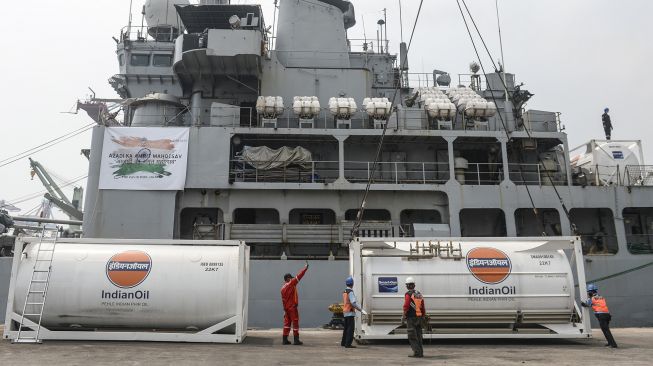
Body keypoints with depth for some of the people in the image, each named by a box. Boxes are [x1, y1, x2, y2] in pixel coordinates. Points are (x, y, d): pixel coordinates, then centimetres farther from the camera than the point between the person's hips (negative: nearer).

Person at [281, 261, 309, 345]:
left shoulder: (283, 288, 11)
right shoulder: (291, 283, -10)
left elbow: (283, 299, 13)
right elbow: (299, 276, -11)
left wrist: (285, 309, 17)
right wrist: (305, 268, -5)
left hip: (286, 307, 7)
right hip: (292, 307, -7)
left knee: (287, 322, 11)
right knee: (295, 322, -2)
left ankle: (285, 339, 11)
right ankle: (296, 340, 0)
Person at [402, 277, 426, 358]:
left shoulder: (408, 294, -10)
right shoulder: (419, 294, 12)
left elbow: (406, 306, -17)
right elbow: (423, 307, 15)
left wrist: (404, 316, -7)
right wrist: (423, 317, 21)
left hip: (411, 318, -7)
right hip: (419, 317, 7)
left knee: (412, 336, -3)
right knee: (418, 335, 13)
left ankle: (417, 352, -9)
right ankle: (420, 352, 14)